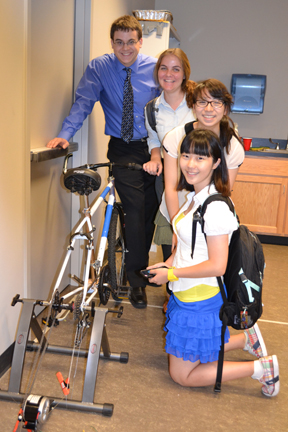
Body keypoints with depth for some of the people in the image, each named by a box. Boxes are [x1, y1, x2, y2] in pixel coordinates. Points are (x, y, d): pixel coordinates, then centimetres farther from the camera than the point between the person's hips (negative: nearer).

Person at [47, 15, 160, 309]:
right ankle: (136, 277, 4)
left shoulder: (155, 68, 0)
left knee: (150, 210, 5)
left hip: (152, 147, 2)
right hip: (122, 149, -2)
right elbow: (83, 103, -6)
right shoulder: (98, 68, -2)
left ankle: (141, 265, 28)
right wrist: (65, 134, -20)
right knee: (135, 208, -11)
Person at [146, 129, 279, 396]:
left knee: (182, 375, 4)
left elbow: (217, 266, -26)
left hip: (201, 301, -9)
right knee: (190, 353, 24)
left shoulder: (216, 208, -25)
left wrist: (172, 274, -17)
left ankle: (261, 368, 9)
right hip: (186, 295, 9)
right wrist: (168, 263, 2)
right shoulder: (195, 197, 4)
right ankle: (247, 339, 32)